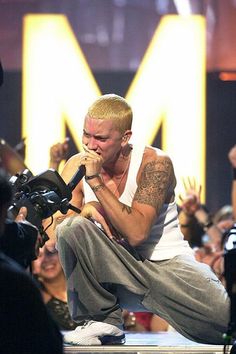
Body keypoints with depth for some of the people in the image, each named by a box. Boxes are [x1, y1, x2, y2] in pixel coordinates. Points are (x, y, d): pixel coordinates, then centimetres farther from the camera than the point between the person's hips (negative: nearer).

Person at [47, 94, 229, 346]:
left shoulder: (154, 163, -13)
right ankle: (102, 322, -10)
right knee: (72, 227, -25)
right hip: (115, 272, 3)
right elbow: (53, 230, -7)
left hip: (168, 265, -3)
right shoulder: (78, 166, -2)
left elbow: (136, 233, -25)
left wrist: (95, 181, -25)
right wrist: (88, 209, -26)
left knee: (223, 319, -30)